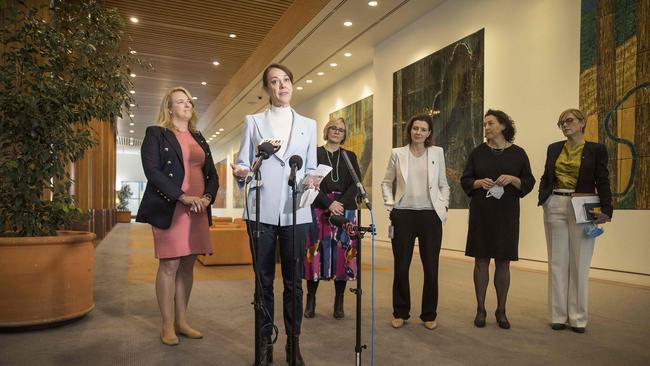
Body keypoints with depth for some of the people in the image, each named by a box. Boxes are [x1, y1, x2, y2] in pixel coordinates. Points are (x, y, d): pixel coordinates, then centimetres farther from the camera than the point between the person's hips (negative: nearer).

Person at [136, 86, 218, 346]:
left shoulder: (199, 139, 19)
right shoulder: (156, 134, 3)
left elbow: (212, 174, 15)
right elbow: (152, 170, -10)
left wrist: (207, 197, -6)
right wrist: (183, 197, -18)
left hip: (198, 210, 5)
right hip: (169, 209, -5)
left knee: (188, 266, 8)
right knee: (169, 265, -3)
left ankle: (181, 321, 18)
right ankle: (167, 326, 8)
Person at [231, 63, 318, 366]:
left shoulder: (308, 124, 14)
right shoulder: (253, 122, 11)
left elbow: (311, 168, 14)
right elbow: (244, 165, 6)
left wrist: (311, 179, -8)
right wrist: (241, 172, -16)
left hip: (296, 212, 1)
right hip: (262, 210, -1)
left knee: (294, 281, 5)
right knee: (264, 279, 6)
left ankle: (293, 342, 18)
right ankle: (265, 342, 18)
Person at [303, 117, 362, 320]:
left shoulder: (350, 156, 15)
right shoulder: (314, 154, 8)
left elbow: (356, 184, 5)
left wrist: (340, 204, -11)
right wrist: (329, 203, -14)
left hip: (345, 211, 2)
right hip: (319, 210, -2)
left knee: (342, 254, -1)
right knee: (317, 252, -3)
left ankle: (339, 303, 8)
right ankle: (311, 300, 7)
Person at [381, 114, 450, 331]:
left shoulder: (437, 152, 7)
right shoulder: (398, 153, 4)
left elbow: (443, 184, 13)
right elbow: (386, 182, 11)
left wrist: (443, 206, 1)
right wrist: (390, 204, 0)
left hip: (430, 216, 1)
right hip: (404, 215, 0)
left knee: (431, 268, 5)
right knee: (401, 267, 5)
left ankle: (429, 315, 20)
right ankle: (400, 313, 21)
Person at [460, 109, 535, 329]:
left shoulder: (517, 153, 3)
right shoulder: (478, 152, 5)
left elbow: (529, 182, 3)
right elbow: (465, 180, 6)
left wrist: (513, 179, -16)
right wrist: (479, 182, -14)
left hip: (506, 214, 0)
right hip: (481, 213, 1)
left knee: (503, 262, 6)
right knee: (481, 260, 2)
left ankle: (501, 311, 19)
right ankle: (480, 310, 13)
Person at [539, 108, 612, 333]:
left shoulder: (596, 150, 2)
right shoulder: (554, 148, 11)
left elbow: (602, 182, -2)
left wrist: (606, 209, -14)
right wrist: (542, 198, -3)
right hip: (555, 207, 3)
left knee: (580, 263, 3)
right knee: (557, 262, 5)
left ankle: (578, 318, 15)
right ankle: (558, 315, 14)